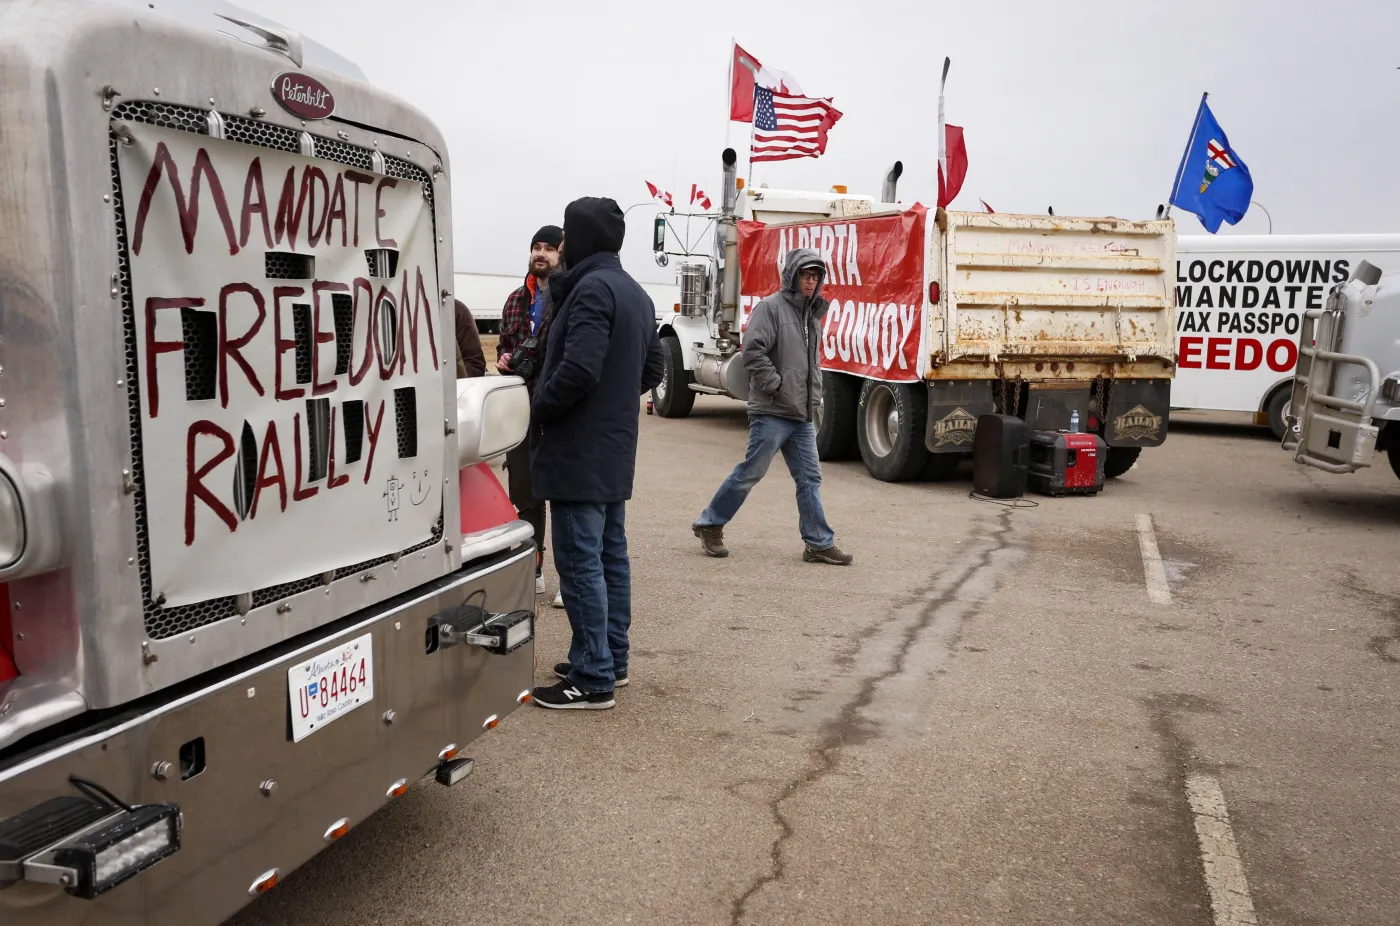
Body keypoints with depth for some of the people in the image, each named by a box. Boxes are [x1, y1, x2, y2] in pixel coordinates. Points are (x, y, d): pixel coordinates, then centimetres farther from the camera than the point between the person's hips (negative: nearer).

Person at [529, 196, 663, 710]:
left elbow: (579, 369, -26)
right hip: (615, 452, 10)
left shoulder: (592, 288, -17)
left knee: (580, 562, -5)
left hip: (579, 453, -10)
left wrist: (537, 411, -12)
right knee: (612, 556, 15)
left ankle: (593, 679, -1)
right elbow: (653, 369, 19)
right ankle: (612, 660, 25)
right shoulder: (636, 293, 15)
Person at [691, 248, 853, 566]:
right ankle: (709, 524, 16)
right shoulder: (771, 307, -9)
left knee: (809, 478, 7)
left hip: (803, 415, 8)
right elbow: (753, 350, -20)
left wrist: (814, 395, 16)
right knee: (750, 473, 0)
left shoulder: (812, 314, 17)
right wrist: (776, 386, -17)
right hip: (772, 412, -8)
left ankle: (819, 544, 11)